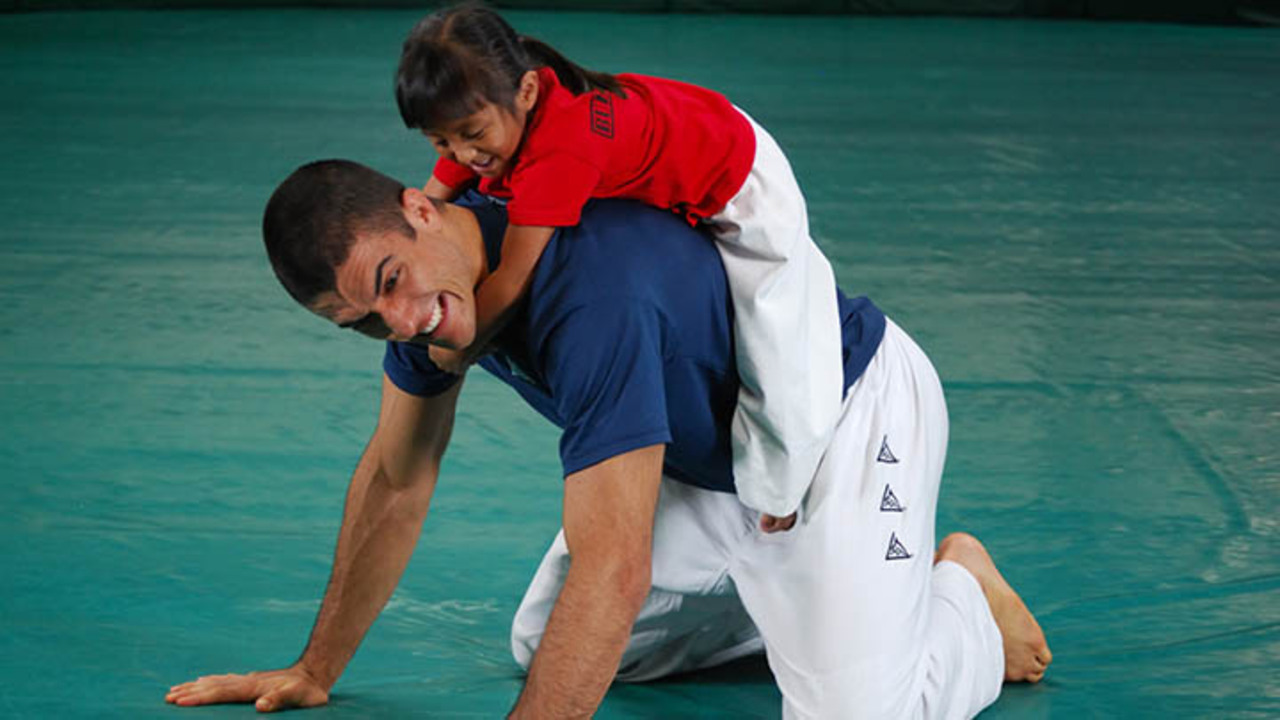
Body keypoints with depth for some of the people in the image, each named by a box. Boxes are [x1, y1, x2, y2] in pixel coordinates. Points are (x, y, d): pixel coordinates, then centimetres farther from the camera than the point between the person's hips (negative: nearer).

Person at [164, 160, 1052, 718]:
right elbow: (396, 479, 4)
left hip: (852, 404, -8)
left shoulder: (592, 291, -40)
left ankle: (959, 596, 8)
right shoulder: (428, 269, -12)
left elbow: (613, 572, -44)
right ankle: (777, 589, 26)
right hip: (710, 451, 8)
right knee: (542, 643, 10)